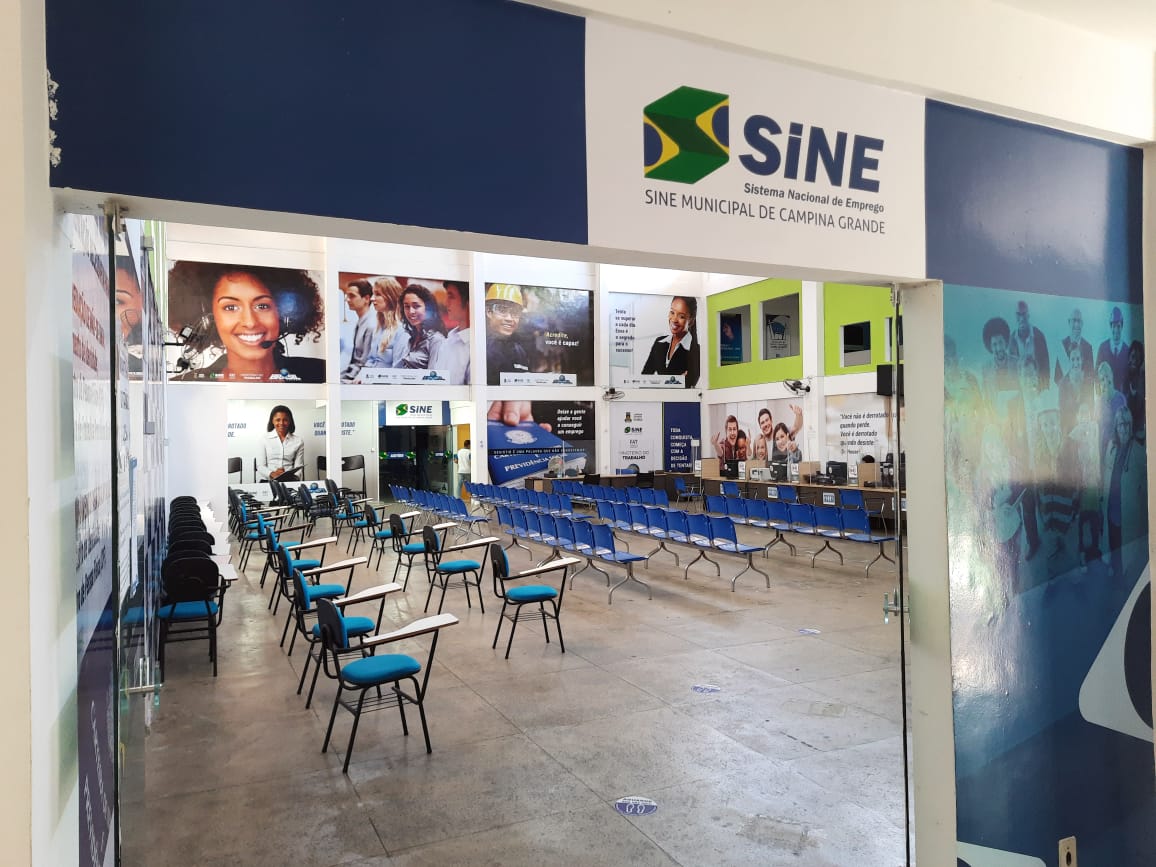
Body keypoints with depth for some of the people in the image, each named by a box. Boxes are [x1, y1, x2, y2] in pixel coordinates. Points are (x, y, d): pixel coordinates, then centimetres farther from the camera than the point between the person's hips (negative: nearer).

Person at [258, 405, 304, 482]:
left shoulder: (298, 441, 8)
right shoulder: (264, 439, 7)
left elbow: (298, 467, 6)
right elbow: (260, 466, 3)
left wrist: (288, 476, -15)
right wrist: (272, 474, -17)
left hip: (290, 479, 1)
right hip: (267, 480, -1)